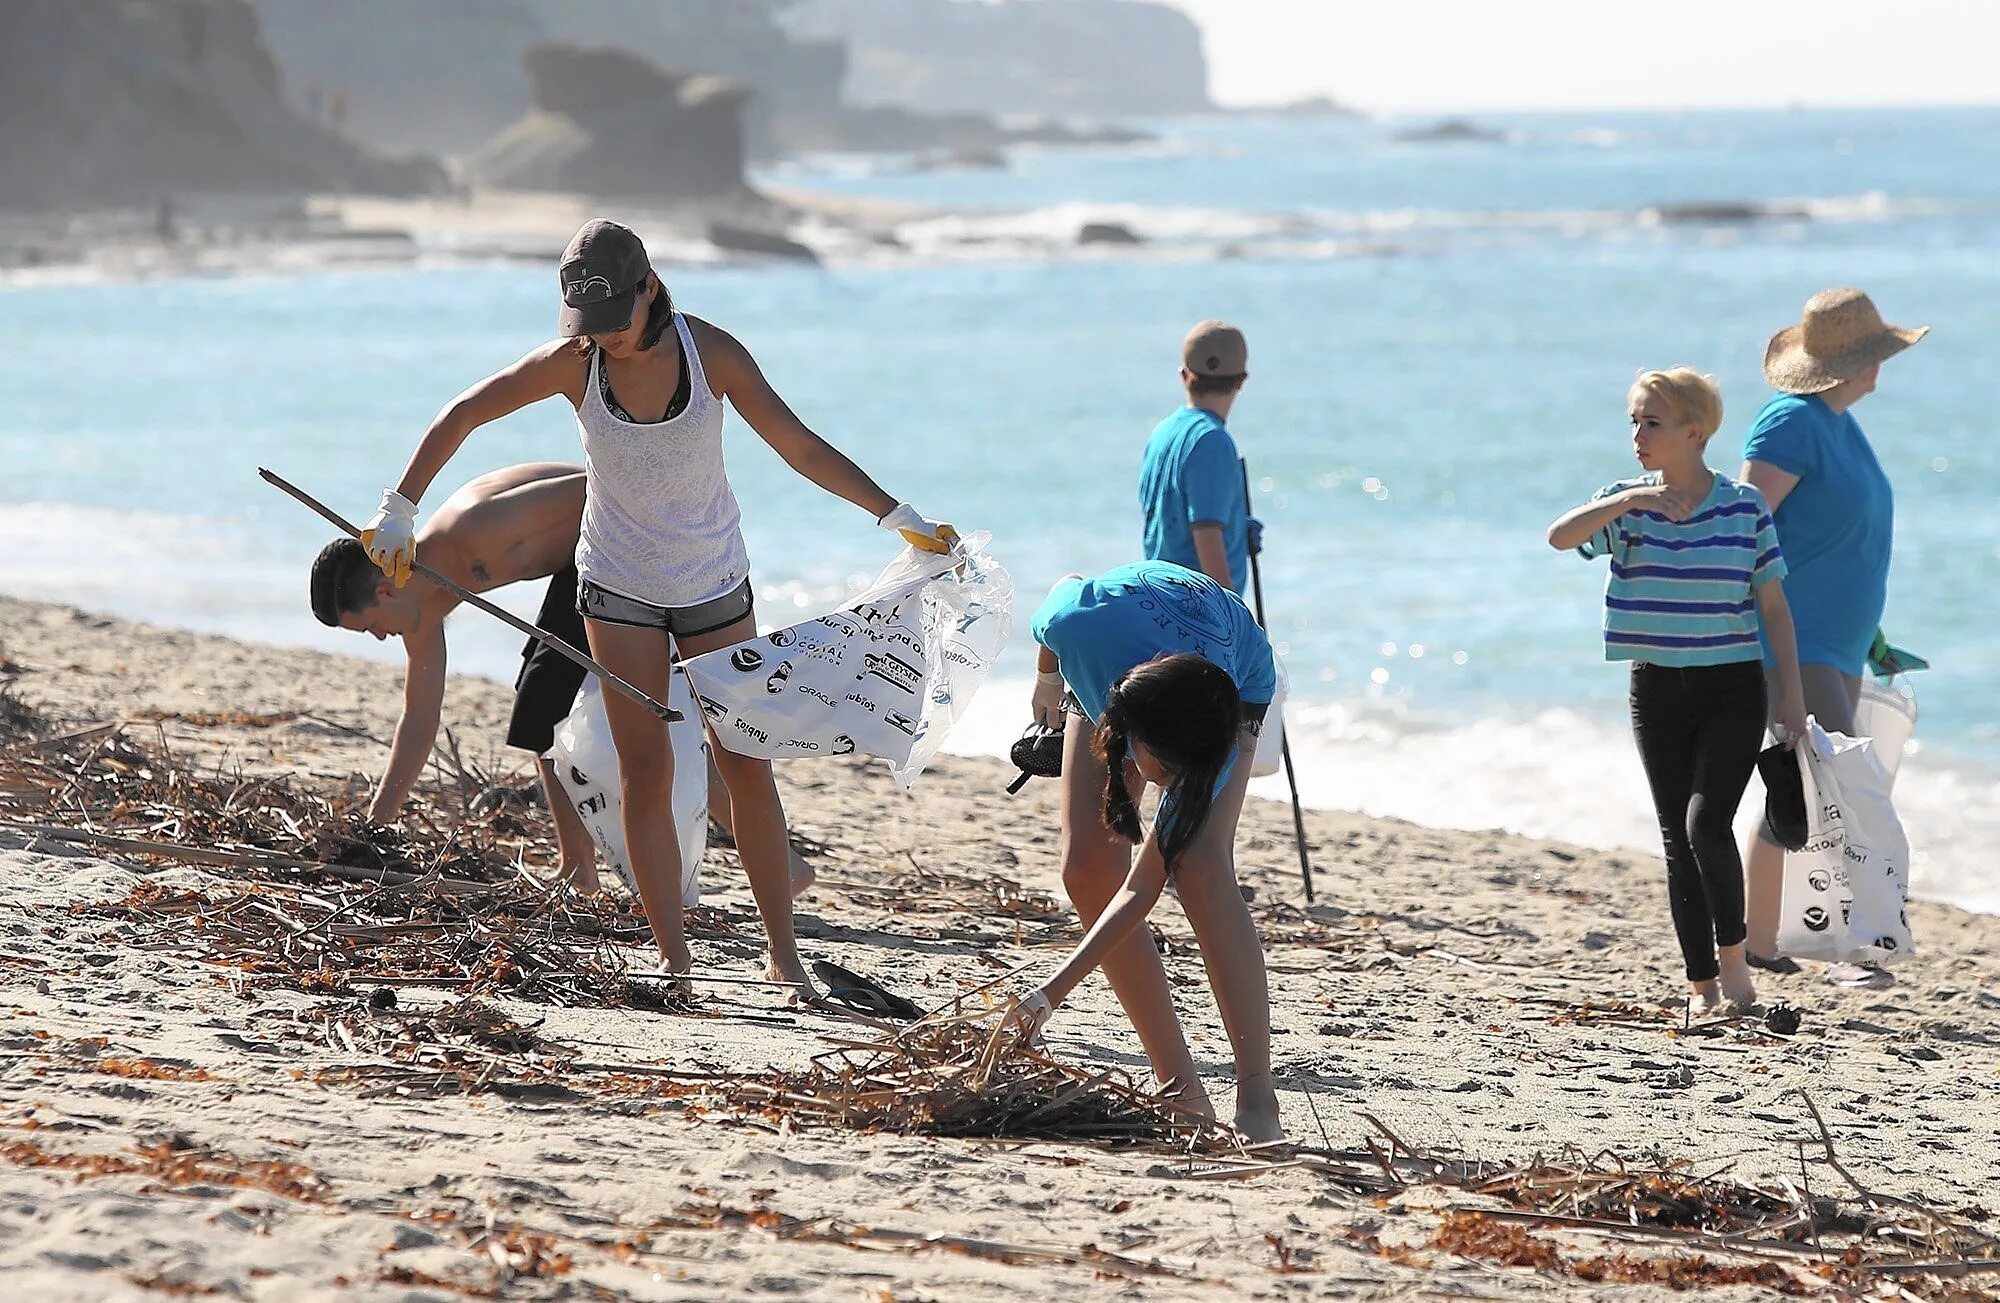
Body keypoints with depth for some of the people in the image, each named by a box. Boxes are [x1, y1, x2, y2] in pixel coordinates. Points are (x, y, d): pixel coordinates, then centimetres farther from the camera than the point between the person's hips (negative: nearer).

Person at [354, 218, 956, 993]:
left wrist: (897, 516, -11)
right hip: (619, 588, 0)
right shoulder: (575, 363, -14)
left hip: (713, 581, 0)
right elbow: (461, 417, -6)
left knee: (746, 765, 1)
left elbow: (800, 447, -9)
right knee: (644, 773, -4)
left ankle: (783, 952, 8)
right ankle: (673, 958, 0)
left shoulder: (709, 352, -15)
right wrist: (399, 512, -10)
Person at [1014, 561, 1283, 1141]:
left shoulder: (1218, 749, -42)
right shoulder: (1082, 624, -43)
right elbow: (1067, 585, -15)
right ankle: (1182, 1090, -7)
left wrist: (1054, 991, -44)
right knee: (1088, 871, -12)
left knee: (1199, 866, -26)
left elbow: (1142, 888, -36)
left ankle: (1258, 1103, -30)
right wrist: (1048, 679, 5)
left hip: (1236, 682, -3)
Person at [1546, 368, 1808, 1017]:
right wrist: (1629, 500, -28)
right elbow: (1560, 536, -16)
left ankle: (1732, 957, 1)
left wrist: (1793, 694, -2)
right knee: (1677, 840, 4)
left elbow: (1773, 605, 1)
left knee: (1706, 824, -17)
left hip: (1732, 691, -3)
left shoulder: (1744, 506, -2)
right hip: (1658, 690, 3)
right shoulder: (1627, 504, 1)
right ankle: (1702, 984, 12)